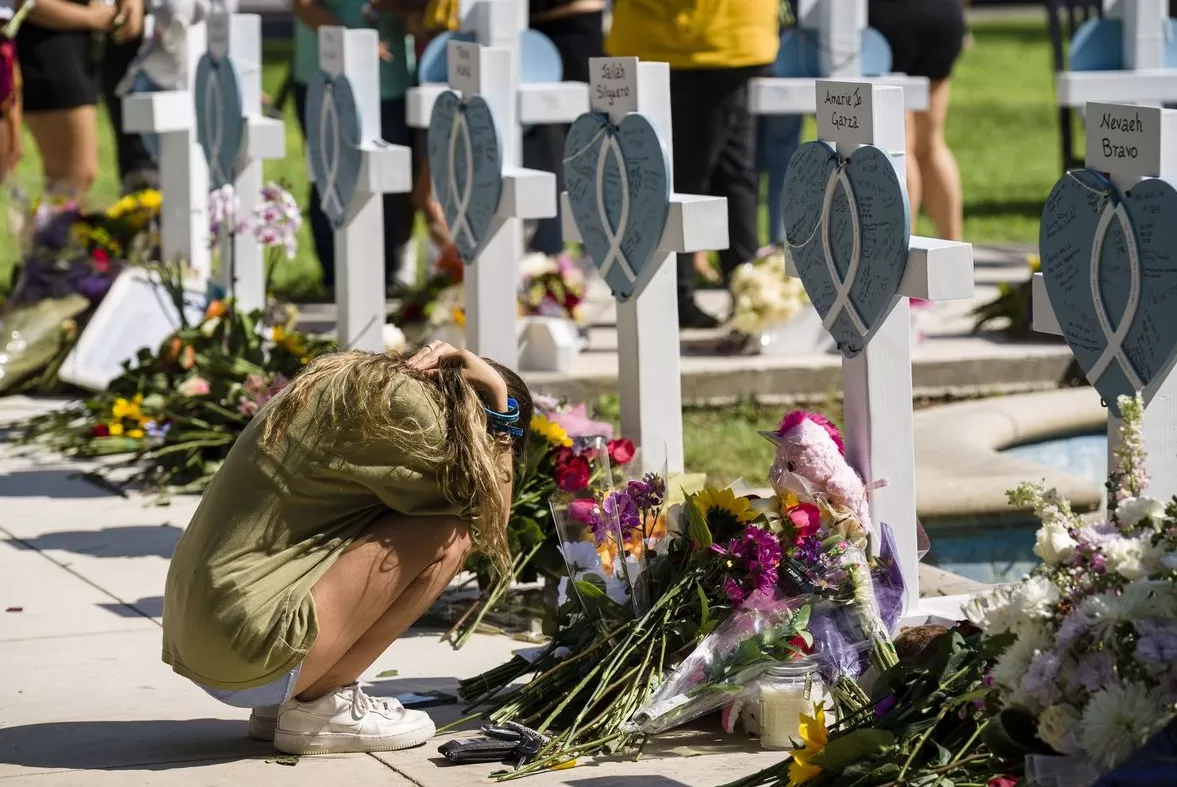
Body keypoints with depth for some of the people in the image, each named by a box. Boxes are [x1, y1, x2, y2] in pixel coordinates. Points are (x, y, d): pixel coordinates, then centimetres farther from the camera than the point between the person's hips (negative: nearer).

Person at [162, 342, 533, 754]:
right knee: (446, 536, -7)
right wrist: (500, 409, 3)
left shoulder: (357, 381, 15)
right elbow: (486, 522, -5)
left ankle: (281, 700, 12)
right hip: (248, 652, -10)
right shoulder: (403, 404, -12)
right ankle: (316, 706, -3)